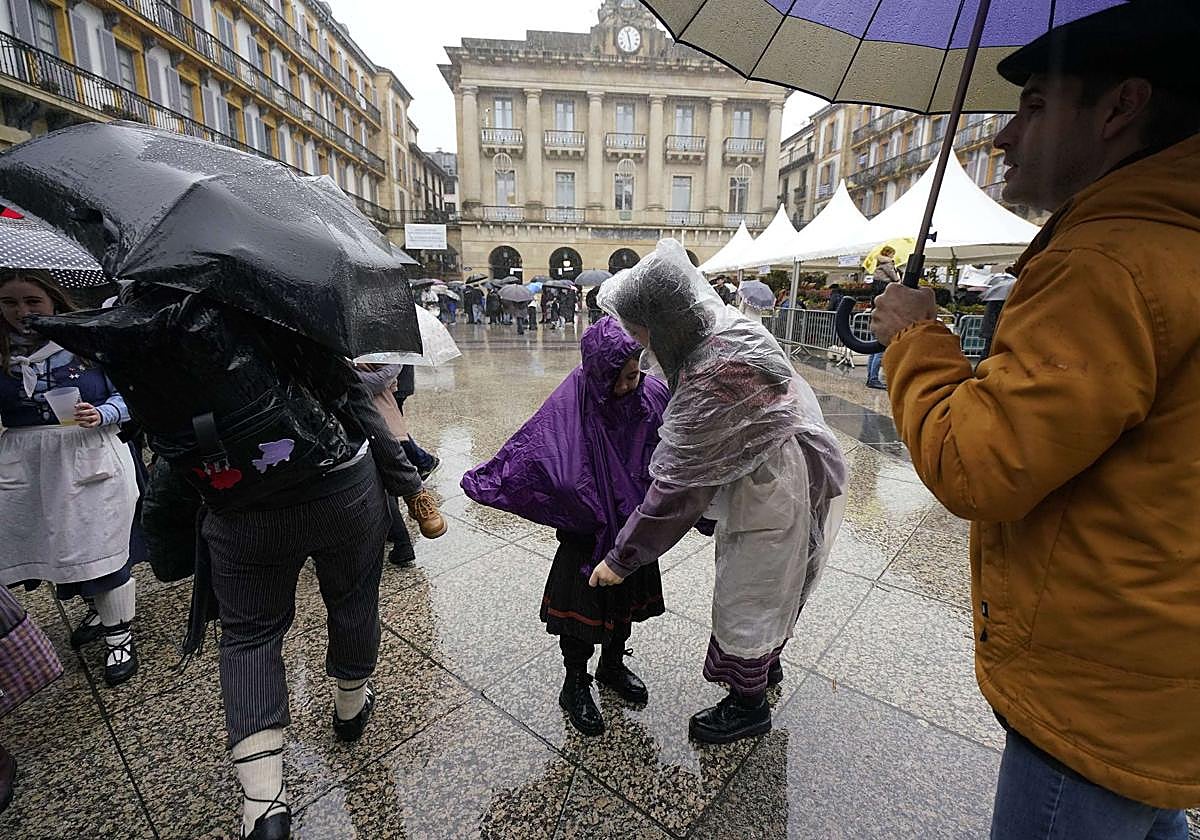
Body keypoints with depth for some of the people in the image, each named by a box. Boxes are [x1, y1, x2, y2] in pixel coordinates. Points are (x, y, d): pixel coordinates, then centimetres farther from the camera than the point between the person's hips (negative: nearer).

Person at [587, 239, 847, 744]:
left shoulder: (713, 379, -36)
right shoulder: (726, 328, -7)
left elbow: (677, 484, -30)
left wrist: (621, 558, -21)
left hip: (772, 499, -9)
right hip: (788, 480, 9)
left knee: (743, 602, 11)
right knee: (766, 586, 27)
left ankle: (749, 707, 37)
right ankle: (767, 665, 53)